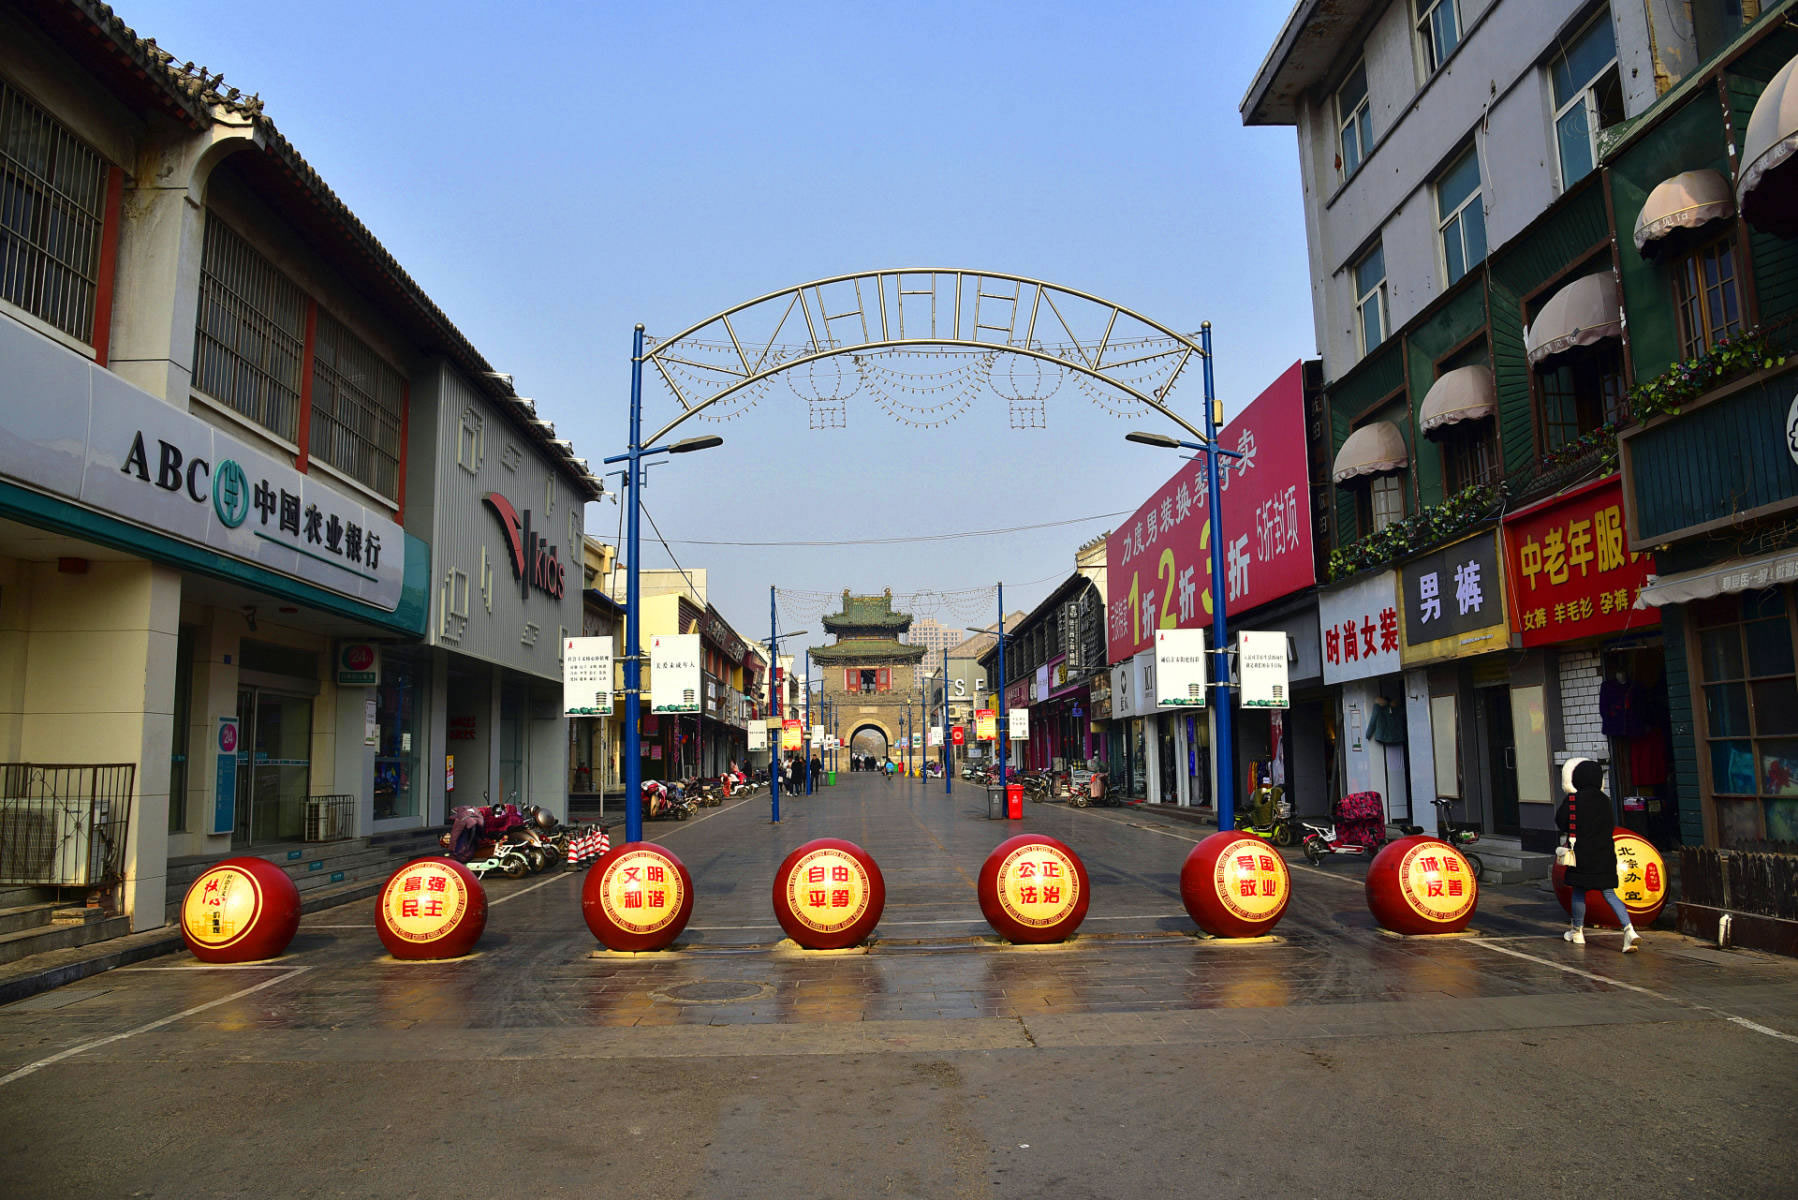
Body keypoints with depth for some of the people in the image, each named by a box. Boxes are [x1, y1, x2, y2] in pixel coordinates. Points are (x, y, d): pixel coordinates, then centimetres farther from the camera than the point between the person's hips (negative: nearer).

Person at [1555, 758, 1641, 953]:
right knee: (1609, 893, 8)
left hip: (1582, 854, -4)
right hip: (1605, 854, 4)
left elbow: (1560, 821, -4)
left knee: (1579, 891, 10)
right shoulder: (1605, 800, 4)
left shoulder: (1573, 800, -11)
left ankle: (1578, 932, 21)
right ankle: (1629, 928, -10)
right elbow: (1608, 826, 14)